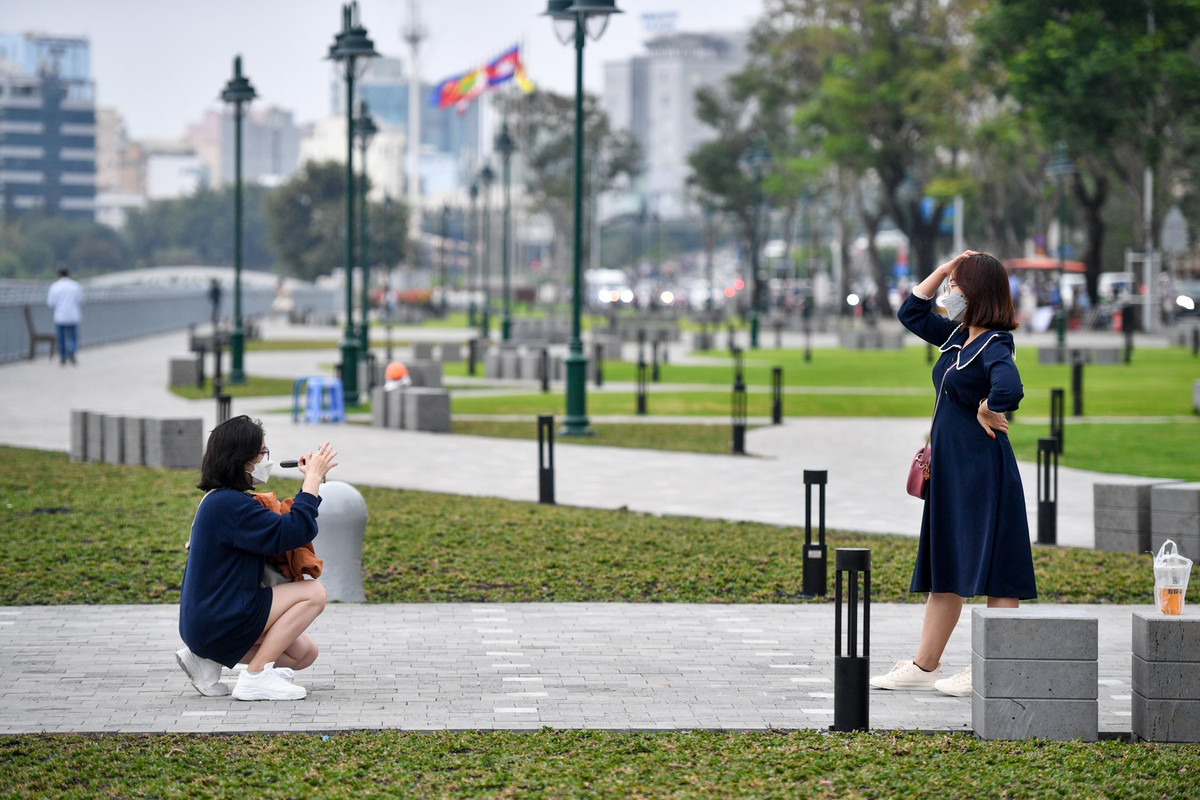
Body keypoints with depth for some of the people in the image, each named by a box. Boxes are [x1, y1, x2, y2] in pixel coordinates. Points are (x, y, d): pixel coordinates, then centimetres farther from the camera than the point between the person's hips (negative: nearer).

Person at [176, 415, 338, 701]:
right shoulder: (229, 504, -20)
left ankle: (209, 660, 10)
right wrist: (313, 479, -13)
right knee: (313, 593, -13)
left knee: (304, 652, 13)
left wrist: (312, 480, 14)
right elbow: (294, 532, -24)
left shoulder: (220, 500, 13)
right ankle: (255, 676, -13)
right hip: (216, 622, -11)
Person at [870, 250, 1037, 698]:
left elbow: (1007, 388, -37)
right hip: (950, 468, 10)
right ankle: (924, 666, 20)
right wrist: (944, 268, 12)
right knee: (944, 567, 14)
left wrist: (987, 411, -19)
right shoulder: (957, 337, 10)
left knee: (990, 568, -4)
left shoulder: (994, 346, -17)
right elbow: (912, 313, 22)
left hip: (983, 471, -10)